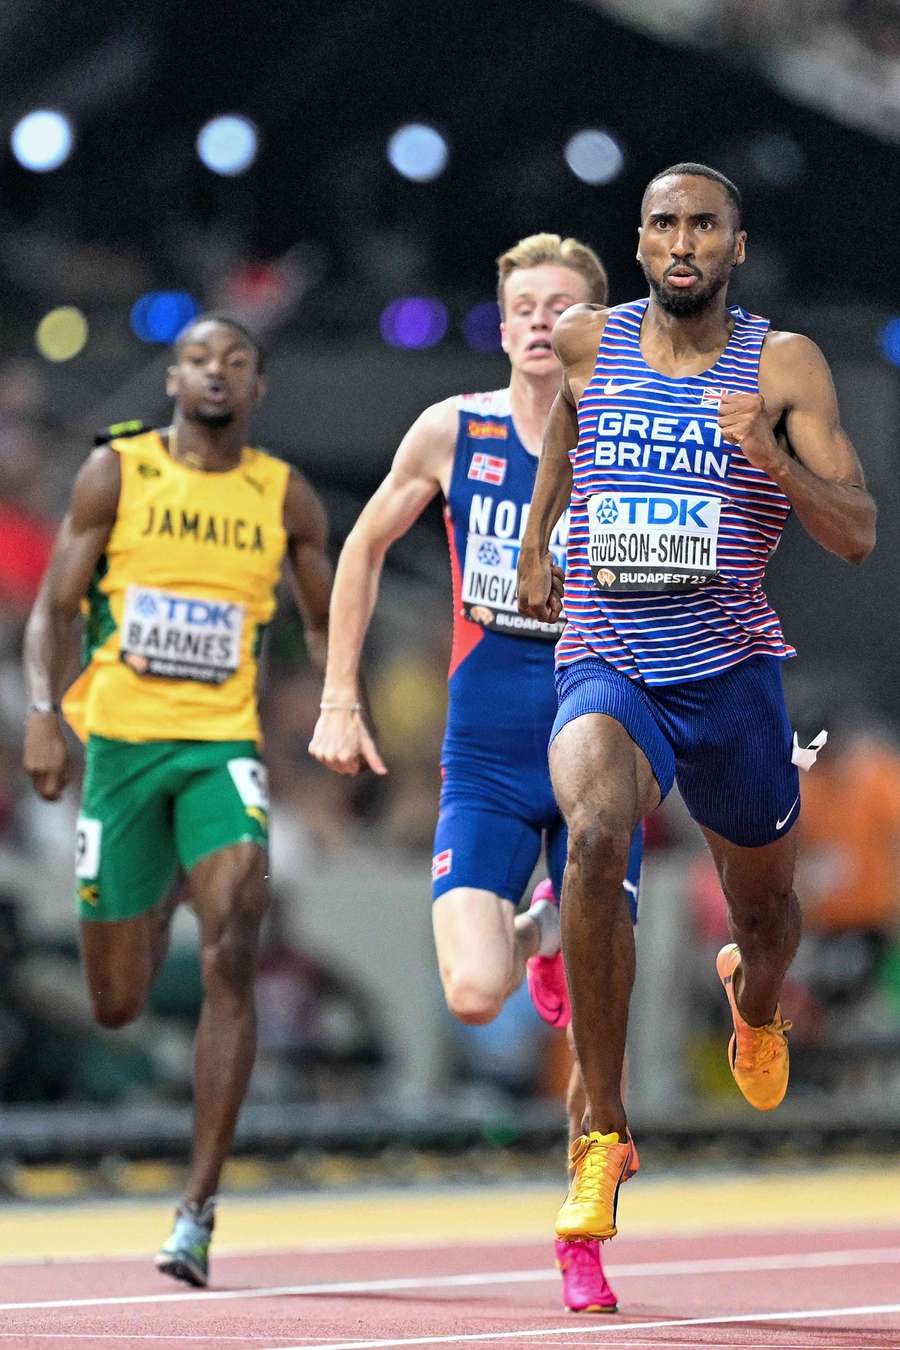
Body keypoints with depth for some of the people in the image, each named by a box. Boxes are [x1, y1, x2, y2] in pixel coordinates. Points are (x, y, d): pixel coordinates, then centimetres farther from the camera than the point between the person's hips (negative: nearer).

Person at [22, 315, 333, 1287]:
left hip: (222, 746, 0)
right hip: (120, 739, 0)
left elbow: (322, 621, 20)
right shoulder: (116, 473, 2)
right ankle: (158, 906, 50)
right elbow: (53, 607, 2)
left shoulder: (286, 498, 7)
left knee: (231, 955, -23)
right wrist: (42, 712, -14)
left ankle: (198, 1207, -20)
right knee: (116, 1004, 8)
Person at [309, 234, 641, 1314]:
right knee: (473, 995, -18)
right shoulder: (452, 433, 1)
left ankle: (584, 1244, 16)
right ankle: (532, 934, 20)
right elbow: (364, 549, 15)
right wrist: (338, 701, 10)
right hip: (486, 757, 0)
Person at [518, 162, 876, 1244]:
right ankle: (602, 1131, -24)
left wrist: (773, 459, -25)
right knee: (596, 837, -32)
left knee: (763, 909, 18)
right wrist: (536, 540, 27)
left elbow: (857, 536, -9)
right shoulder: (588, 344, 1)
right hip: (606, 667, -1)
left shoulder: (784, 365, -4)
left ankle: (754, 1000, 61)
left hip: (731, 676, 1)